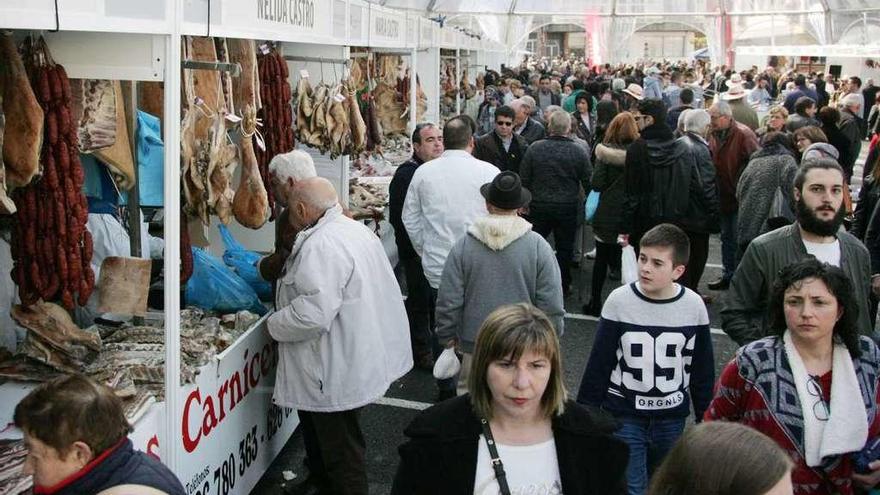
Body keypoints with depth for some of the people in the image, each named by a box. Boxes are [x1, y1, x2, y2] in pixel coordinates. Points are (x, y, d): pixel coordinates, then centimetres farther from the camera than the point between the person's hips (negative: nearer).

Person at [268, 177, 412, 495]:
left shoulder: (321, 246, -24)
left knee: (341, 456, 3)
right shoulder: (355, 229, 9)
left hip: (337, 371, -11)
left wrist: (274, 325, -15)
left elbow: (313, 313, -32)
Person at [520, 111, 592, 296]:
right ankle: (563, 285, 19)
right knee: (565, 248, 12)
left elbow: (524, 179, -3)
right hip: (568, 206, 0)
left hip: (539, 206, 0)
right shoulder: (579, 152, -9)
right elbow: (589, 182, -2)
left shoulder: (534, 148, -8)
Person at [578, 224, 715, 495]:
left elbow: (702, 371, 5)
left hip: (672, 419, 2)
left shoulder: (694, 306, -6)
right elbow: (598, 364, -3)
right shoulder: (619, 301, -11)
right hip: (624, 417, -2)